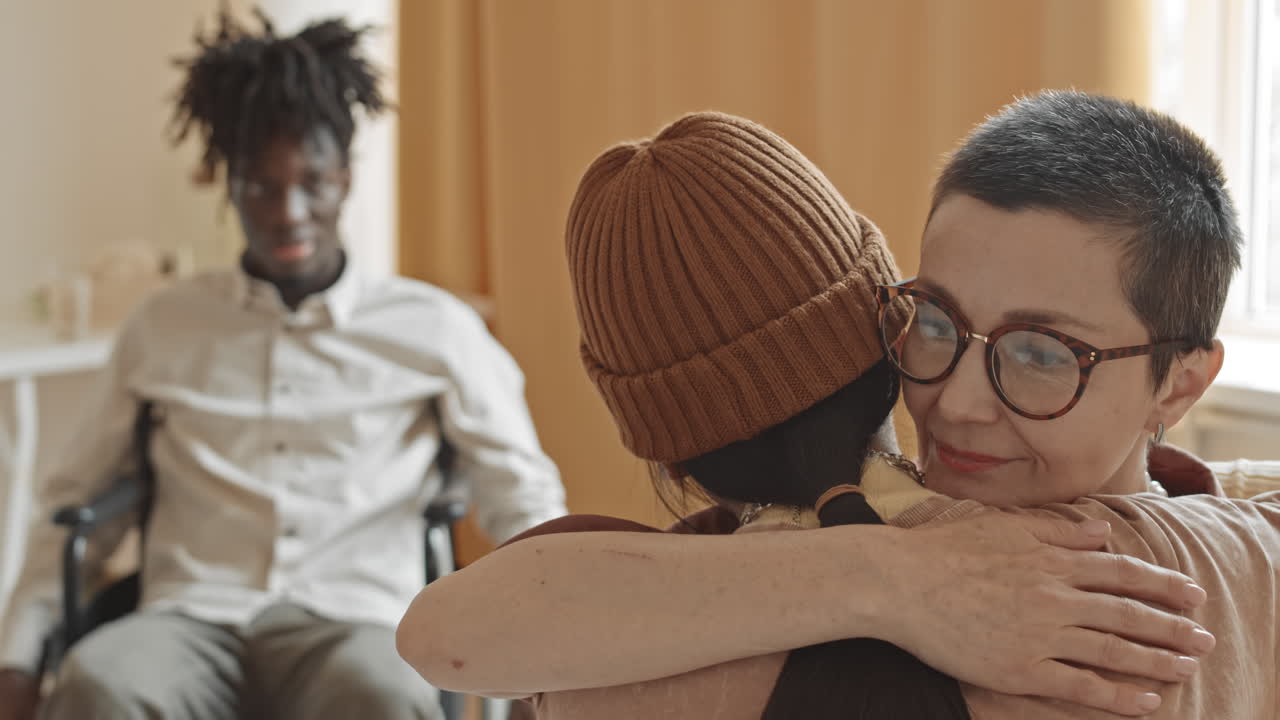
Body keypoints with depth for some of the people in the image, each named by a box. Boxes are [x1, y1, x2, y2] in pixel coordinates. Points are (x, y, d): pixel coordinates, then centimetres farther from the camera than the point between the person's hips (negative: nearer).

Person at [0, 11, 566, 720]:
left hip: (351, 625, -1)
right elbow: (75, 503, 19)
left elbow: (524, 503, 10)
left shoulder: (433, 328, 10)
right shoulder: (165, 325, 16)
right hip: (194, 620, 1)